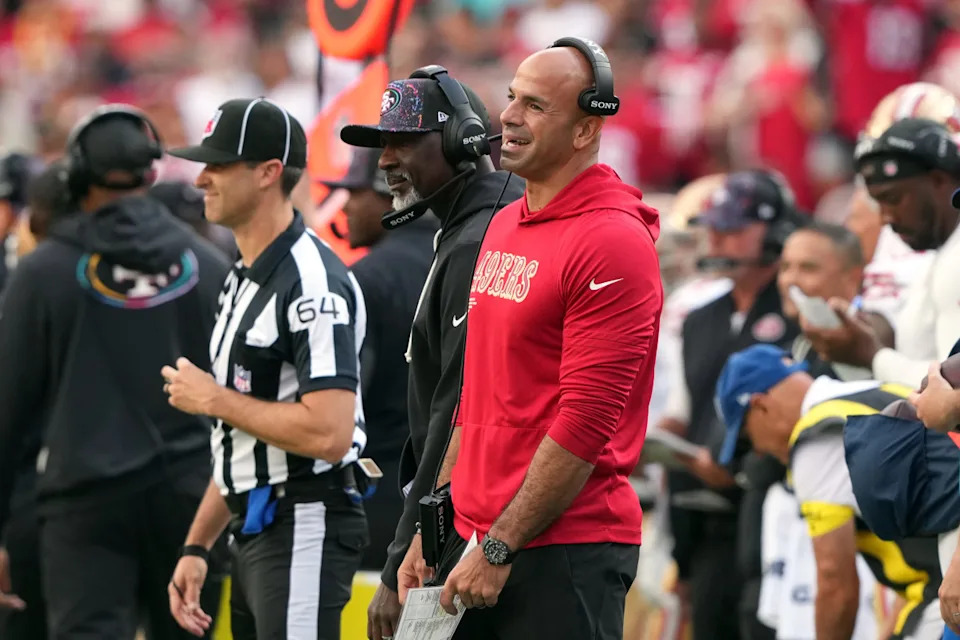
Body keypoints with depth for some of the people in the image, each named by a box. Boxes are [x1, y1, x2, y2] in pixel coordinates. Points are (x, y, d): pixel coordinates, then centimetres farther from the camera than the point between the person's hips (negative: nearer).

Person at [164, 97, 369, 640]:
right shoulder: (243, 280, 18)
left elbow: (329, 434, -25)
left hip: (305, 530, -10)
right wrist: (197, 546, 17)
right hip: (254, 533, 10)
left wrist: (216, 400, -14)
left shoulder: (312, 282, -16)